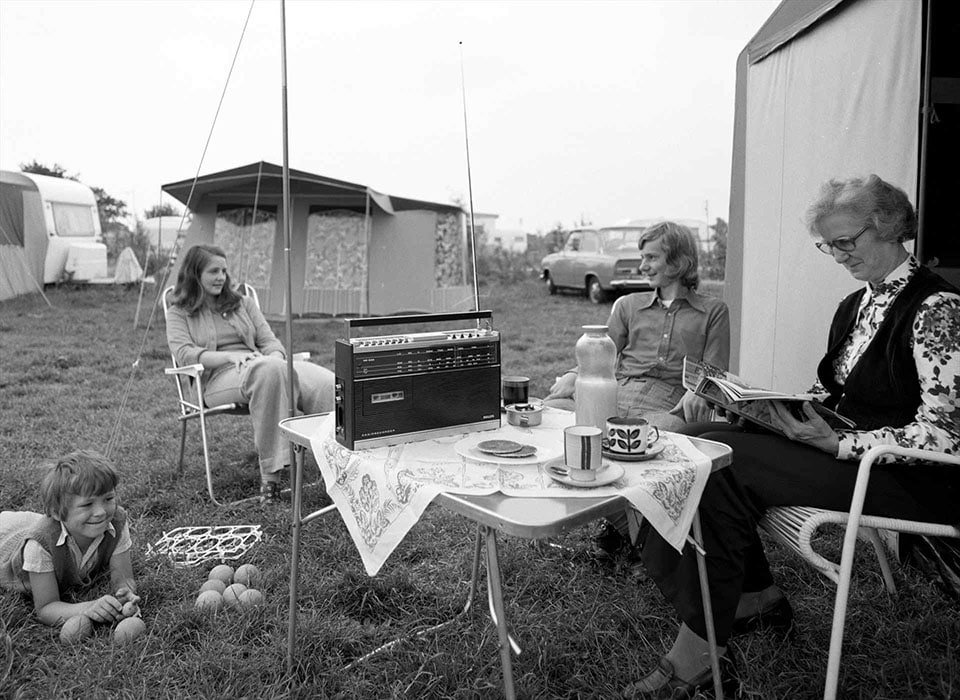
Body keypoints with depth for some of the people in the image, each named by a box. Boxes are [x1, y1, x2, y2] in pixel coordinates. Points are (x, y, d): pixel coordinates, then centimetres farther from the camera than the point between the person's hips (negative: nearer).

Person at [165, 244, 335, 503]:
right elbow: (184, 354, -3)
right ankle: (270, 474, -40)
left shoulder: (243, 303, 26)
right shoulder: (179, 314, 16)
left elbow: (269, 341, 16)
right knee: (270, 371, -42)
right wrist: (229, 356, -18)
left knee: (327, 383, -29)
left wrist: (275, 357, -8)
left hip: (265, 367, 4)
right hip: (218, 378, -4)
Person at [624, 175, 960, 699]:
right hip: (841, 445, 9)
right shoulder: (855, 305, 14)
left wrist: (837, 444, -22)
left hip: (912, 480, -8)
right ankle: (758, 598, 3)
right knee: (698, 441, -10)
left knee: (722, 463, -27)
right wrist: (767, 402, -1)